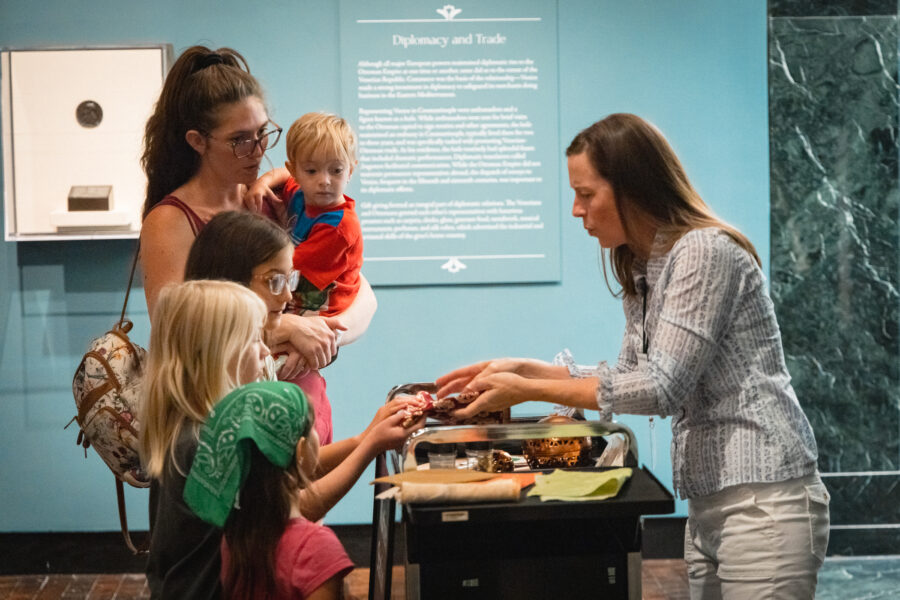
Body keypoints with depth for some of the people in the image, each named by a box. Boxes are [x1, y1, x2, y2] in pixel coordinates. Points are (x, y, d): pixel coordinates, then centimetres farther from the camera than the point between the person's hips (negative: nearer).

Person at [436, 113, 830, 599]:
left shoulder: (705, 250, -15)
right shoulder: (641, 270, 14)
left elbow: (661, 387, -19)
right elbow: (631, 375, 17)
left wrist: (527, 390, -16)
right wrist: (522, 368, 8)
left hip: (762, 501, -9)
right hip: (709, 503, 9)